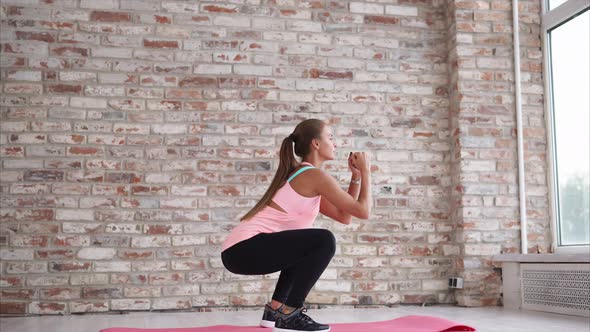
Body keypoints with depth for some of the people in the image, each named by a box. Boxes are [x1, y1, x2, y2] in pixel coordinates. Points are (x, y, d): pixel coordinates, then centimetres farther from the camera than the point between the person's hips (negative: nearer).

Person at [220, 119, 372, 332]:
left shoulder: (301, 176, 22)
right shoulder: (314, 175, -8)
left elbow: (344, 216, 22)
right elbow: (363, 211, -6)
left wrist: (356, 176, 17)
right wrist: (366, 171, 6)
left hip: (243, 248, 10)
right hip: (244, 248, -10)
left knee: (308, 245, 29)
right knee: (324, 241, -17)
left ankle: (276, 308, 21)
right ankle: (289, 314, -10)